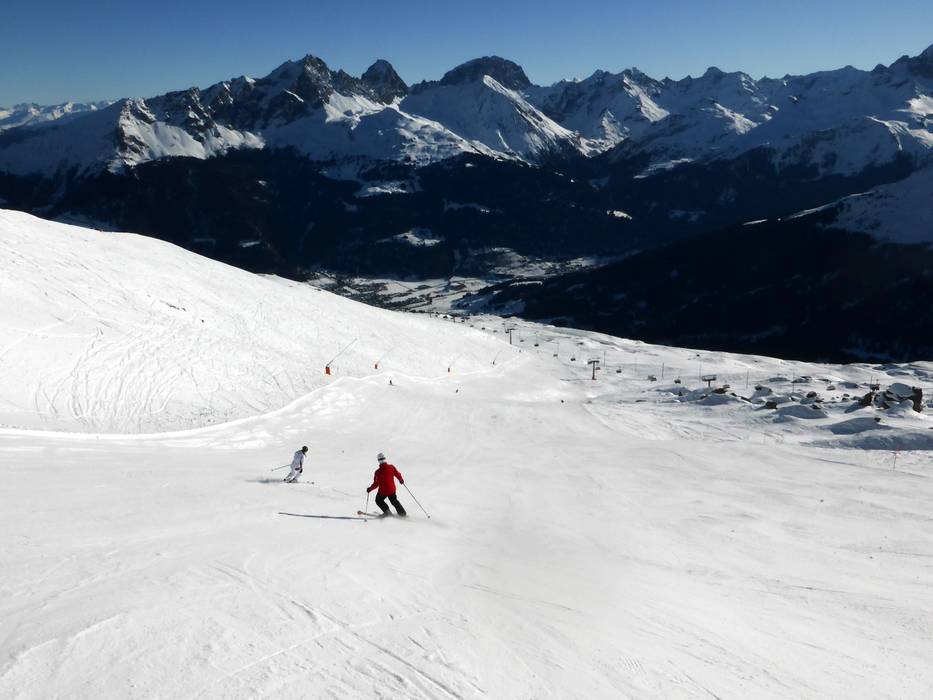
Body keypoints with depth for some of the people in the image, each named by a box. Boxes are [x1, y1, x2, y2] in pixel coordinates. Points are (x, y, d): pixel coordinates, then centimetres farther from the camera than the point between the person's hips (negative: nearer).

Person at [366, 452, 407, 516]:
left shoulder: (378, 472, -22)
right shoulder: (391, 467, -13)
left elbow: (376, 484, -18)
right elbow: (398, 475, 0)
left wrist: (370, 489, -1)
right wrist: (401, 480, 22)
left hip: (383, 491, -4)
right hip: (392, 489, 4)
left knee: (378, 500, 25)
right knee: (394, 501, 28)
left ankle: (386, 511, 14)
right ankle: (402, 513, 30)